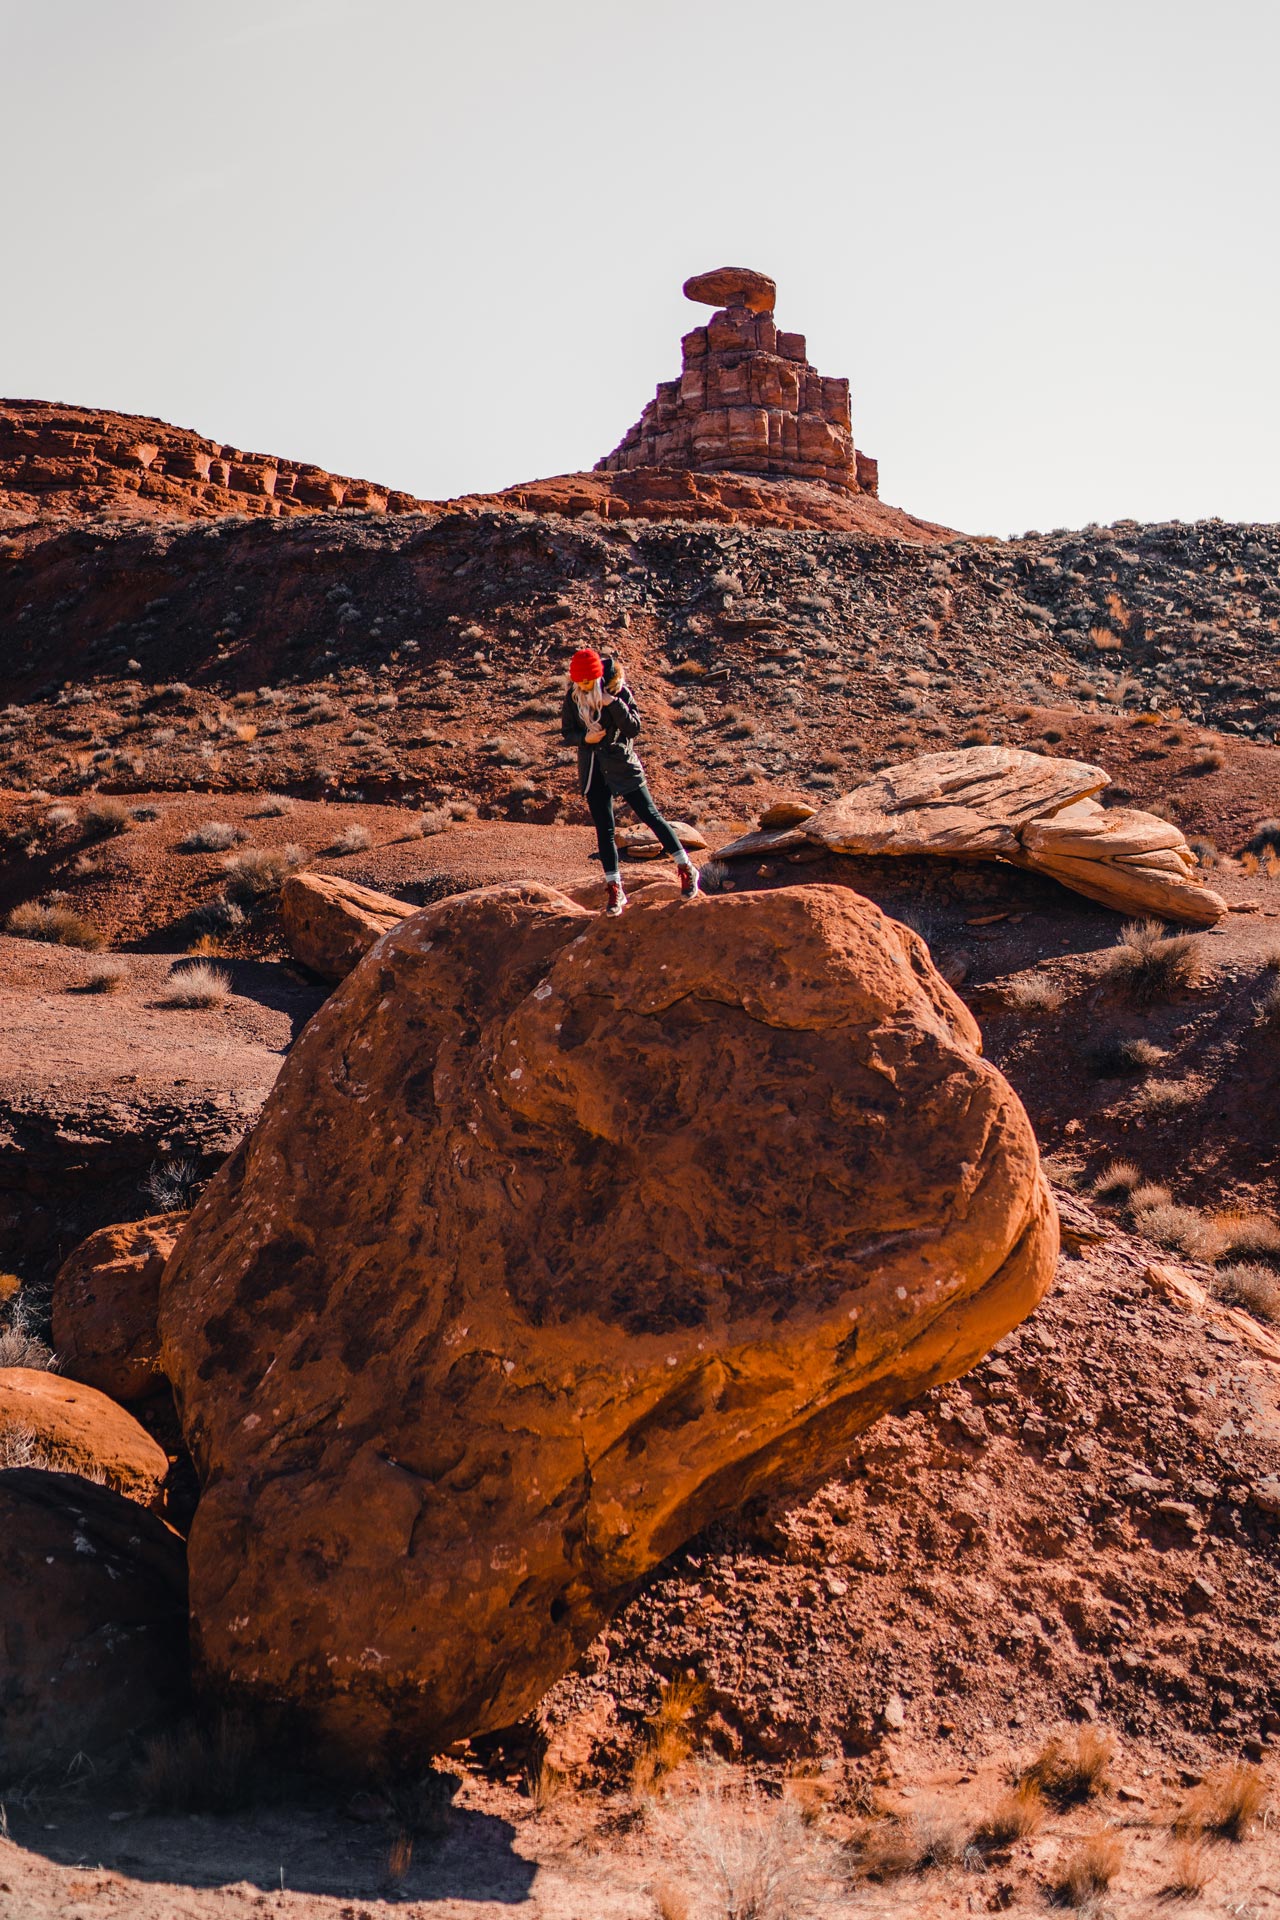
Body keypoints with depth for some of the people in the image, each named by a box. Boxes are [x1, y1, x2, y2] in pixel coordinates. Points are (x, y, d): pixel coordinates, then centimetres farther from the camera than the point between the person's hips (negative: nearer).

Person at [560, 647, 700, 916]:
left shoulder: (619, 691, -11)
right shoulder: (573, 697, -2)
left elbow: (634, 728, -16)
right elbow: (567, 732, 6)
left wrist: (613, 704, -27)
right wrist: (584, 738, -15)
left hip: (622, 765, -3)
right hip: (592, 770, 3)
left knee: (650, 815, -1)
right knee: (604, 830, 3)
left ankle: (687, 869, 10)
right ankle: (615, 890, 9)